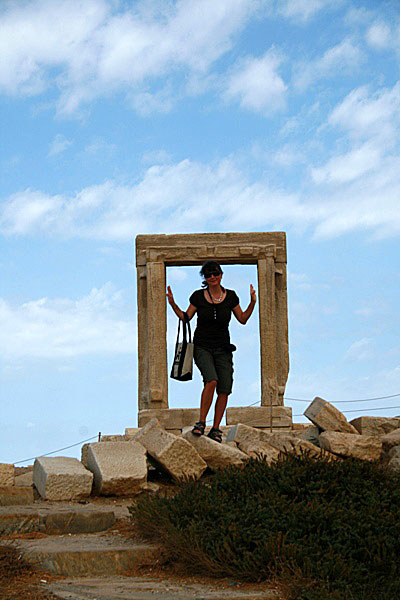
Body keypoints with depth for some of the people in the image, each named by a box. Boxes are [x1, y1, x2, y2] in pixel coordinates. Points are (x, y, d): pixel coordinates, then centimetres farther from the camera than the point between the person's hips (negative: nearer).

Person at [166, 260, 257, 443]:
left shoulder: (230, 296, 3)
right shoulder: (198, 296, -2)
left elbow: (243, 319, 11)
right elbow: (186, 317, 7)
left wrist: (253, 303, -2)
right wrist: (173, 304, -7)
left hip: (223, 349, 3)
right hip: (202, 347, -3)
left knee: (224, 390, -6)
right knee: (211, 380, -27)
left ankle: (215, 429, 7)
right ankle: (201, 422, -16)